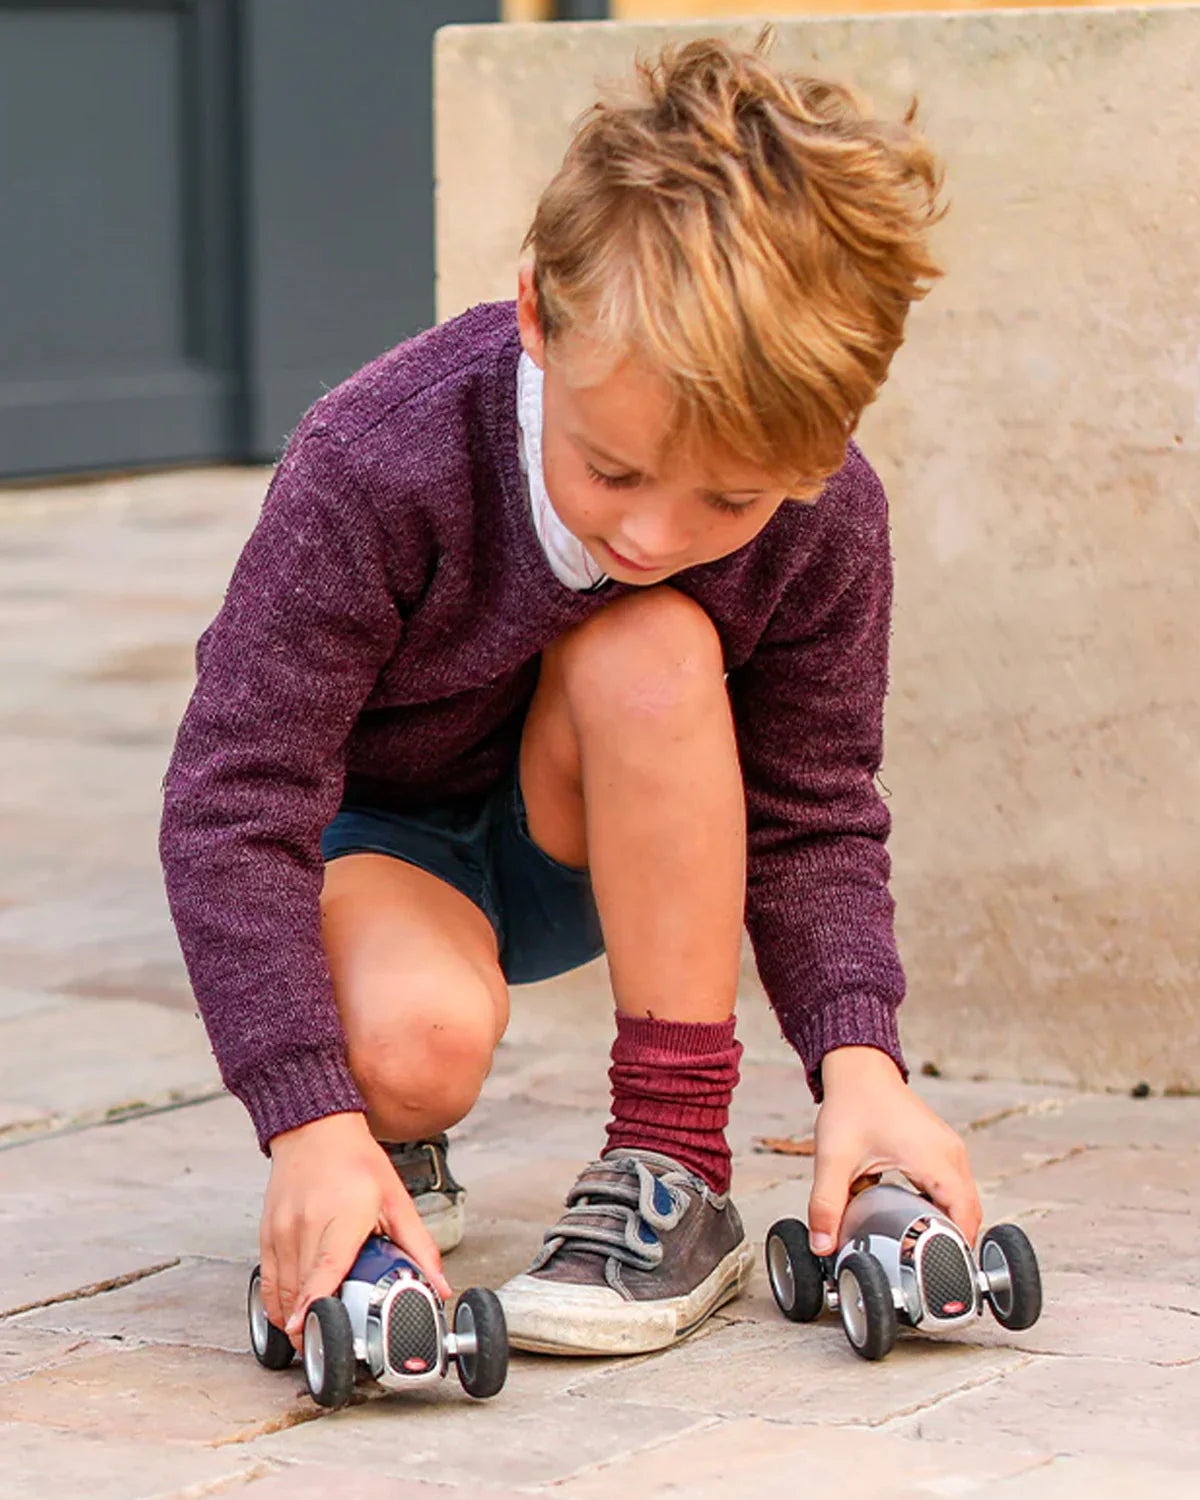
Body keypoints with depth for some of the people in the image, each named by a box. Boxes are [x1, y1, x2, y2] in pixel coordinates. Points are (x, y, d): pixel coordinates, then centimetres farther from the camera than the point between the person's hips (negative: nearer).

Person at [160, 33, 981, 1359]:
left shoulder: (824, 523, -22)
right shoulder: (377, 470, -34)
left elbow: (813, 818, -11)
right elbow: (232, 806, -31)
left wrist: (859, 1061, -30)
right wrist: (314, 1124, -40)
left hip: (577, 851, 3)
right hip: (371, 831, -3)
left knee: (654, 653, -31)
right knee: (417, 1035, -37)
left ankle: (674, 1175, -23)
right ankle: (393, 1155, 3)